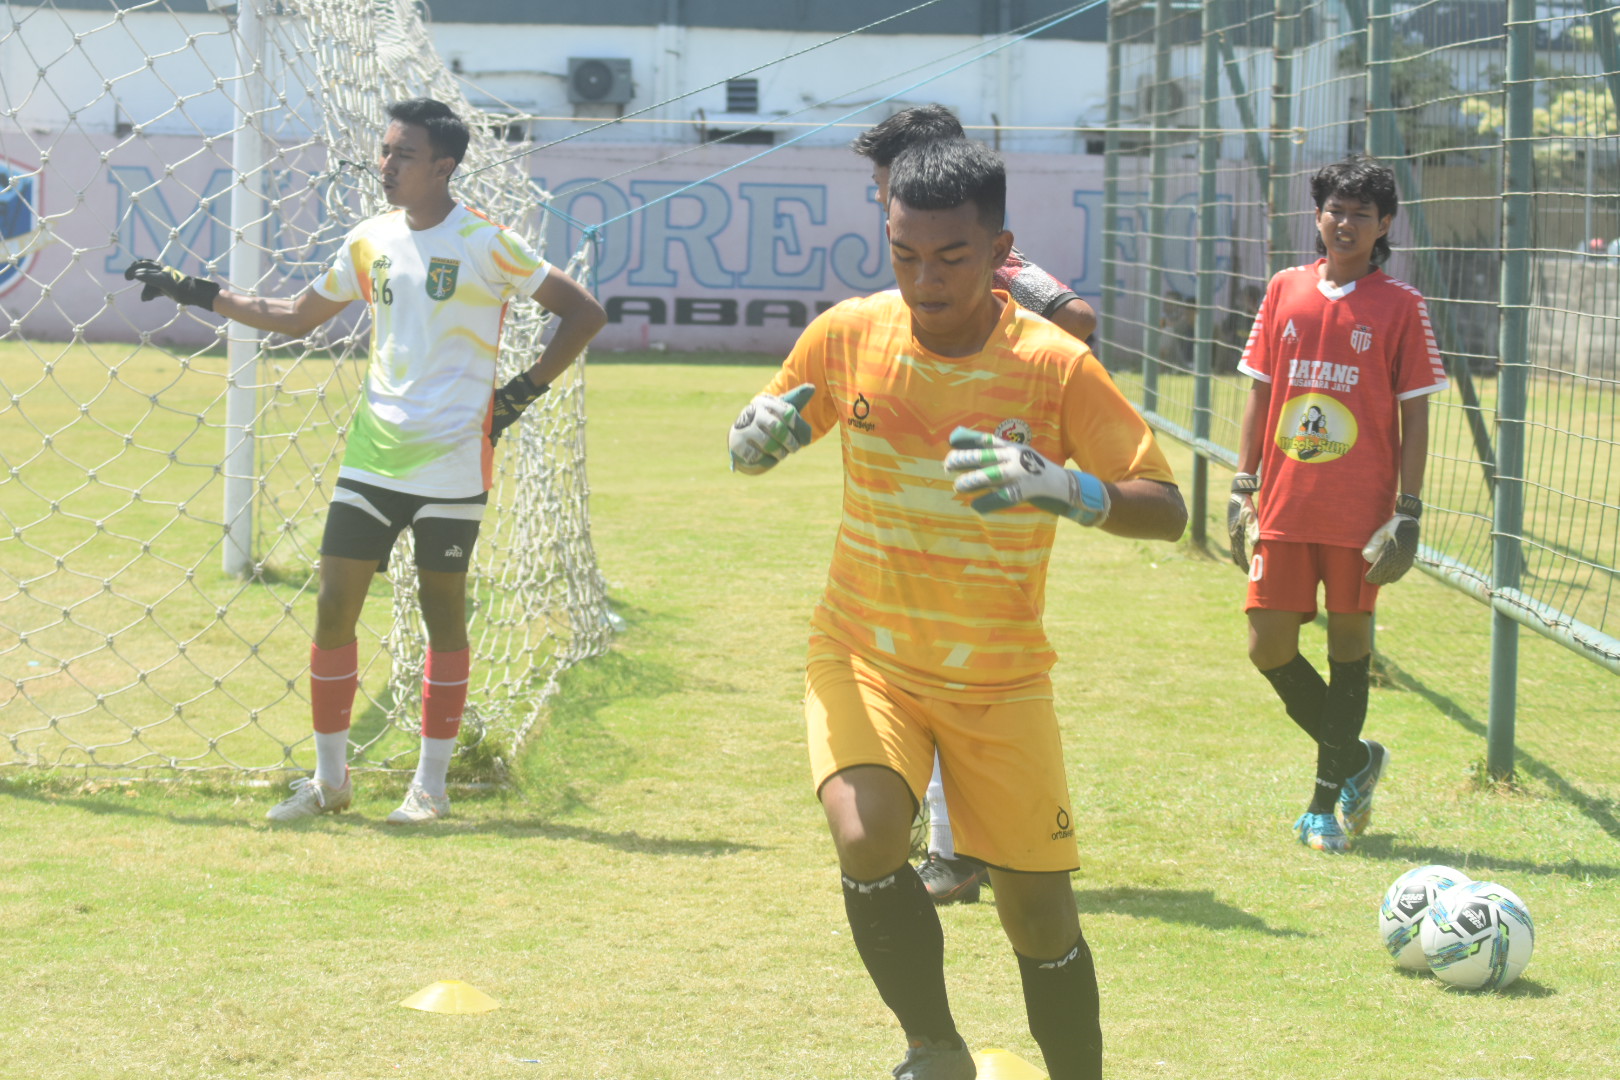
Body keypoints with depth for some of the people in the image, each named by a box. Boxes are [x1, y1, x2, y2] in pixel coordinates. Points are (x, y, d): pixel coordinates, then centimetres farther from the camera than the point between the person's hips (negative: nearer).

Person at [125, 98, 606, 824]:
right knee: (334, 606, 1)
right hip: (371, 457, 5)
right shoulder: (369, 242, 8)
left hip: (451, 461, -5)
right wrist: (195, 293, 16)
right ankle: (329, 778, 13)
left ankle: (431, 785, 12)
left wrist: (525, 391, -6)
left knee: (444, 615, 2)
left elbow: (584, 313, -4)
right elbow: (295, 317, 21)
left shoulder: (485, 244, -8)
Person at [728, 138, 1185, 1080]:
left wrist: (1062, 486, -34)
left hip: (1000, 679, 0)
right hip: (864, 657, 0)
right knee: (866, 839, -25)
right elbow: (752, 447, 8)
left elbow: (1167, 509, -15)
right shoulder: (848, 336, -8)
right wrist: (762, 435, -18)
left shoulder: (1054, 365, -14)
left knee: (1040, 914, 2)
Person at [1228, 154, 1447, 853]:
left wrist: (1408, 509, -6)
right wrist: (1243, 487, 7)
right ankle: (1354, 758, 23)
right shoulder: (1285, 292, 7)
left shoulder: (1401, 307, -2)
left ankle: (1327, 805, 14)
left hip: (1360, 512, -3)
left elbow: (1414, 413, -1)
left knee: (1349, 642, 3)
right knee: (1268, 646, 0)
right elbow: (1260, 393, 11)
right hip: (1284, 506, 3)